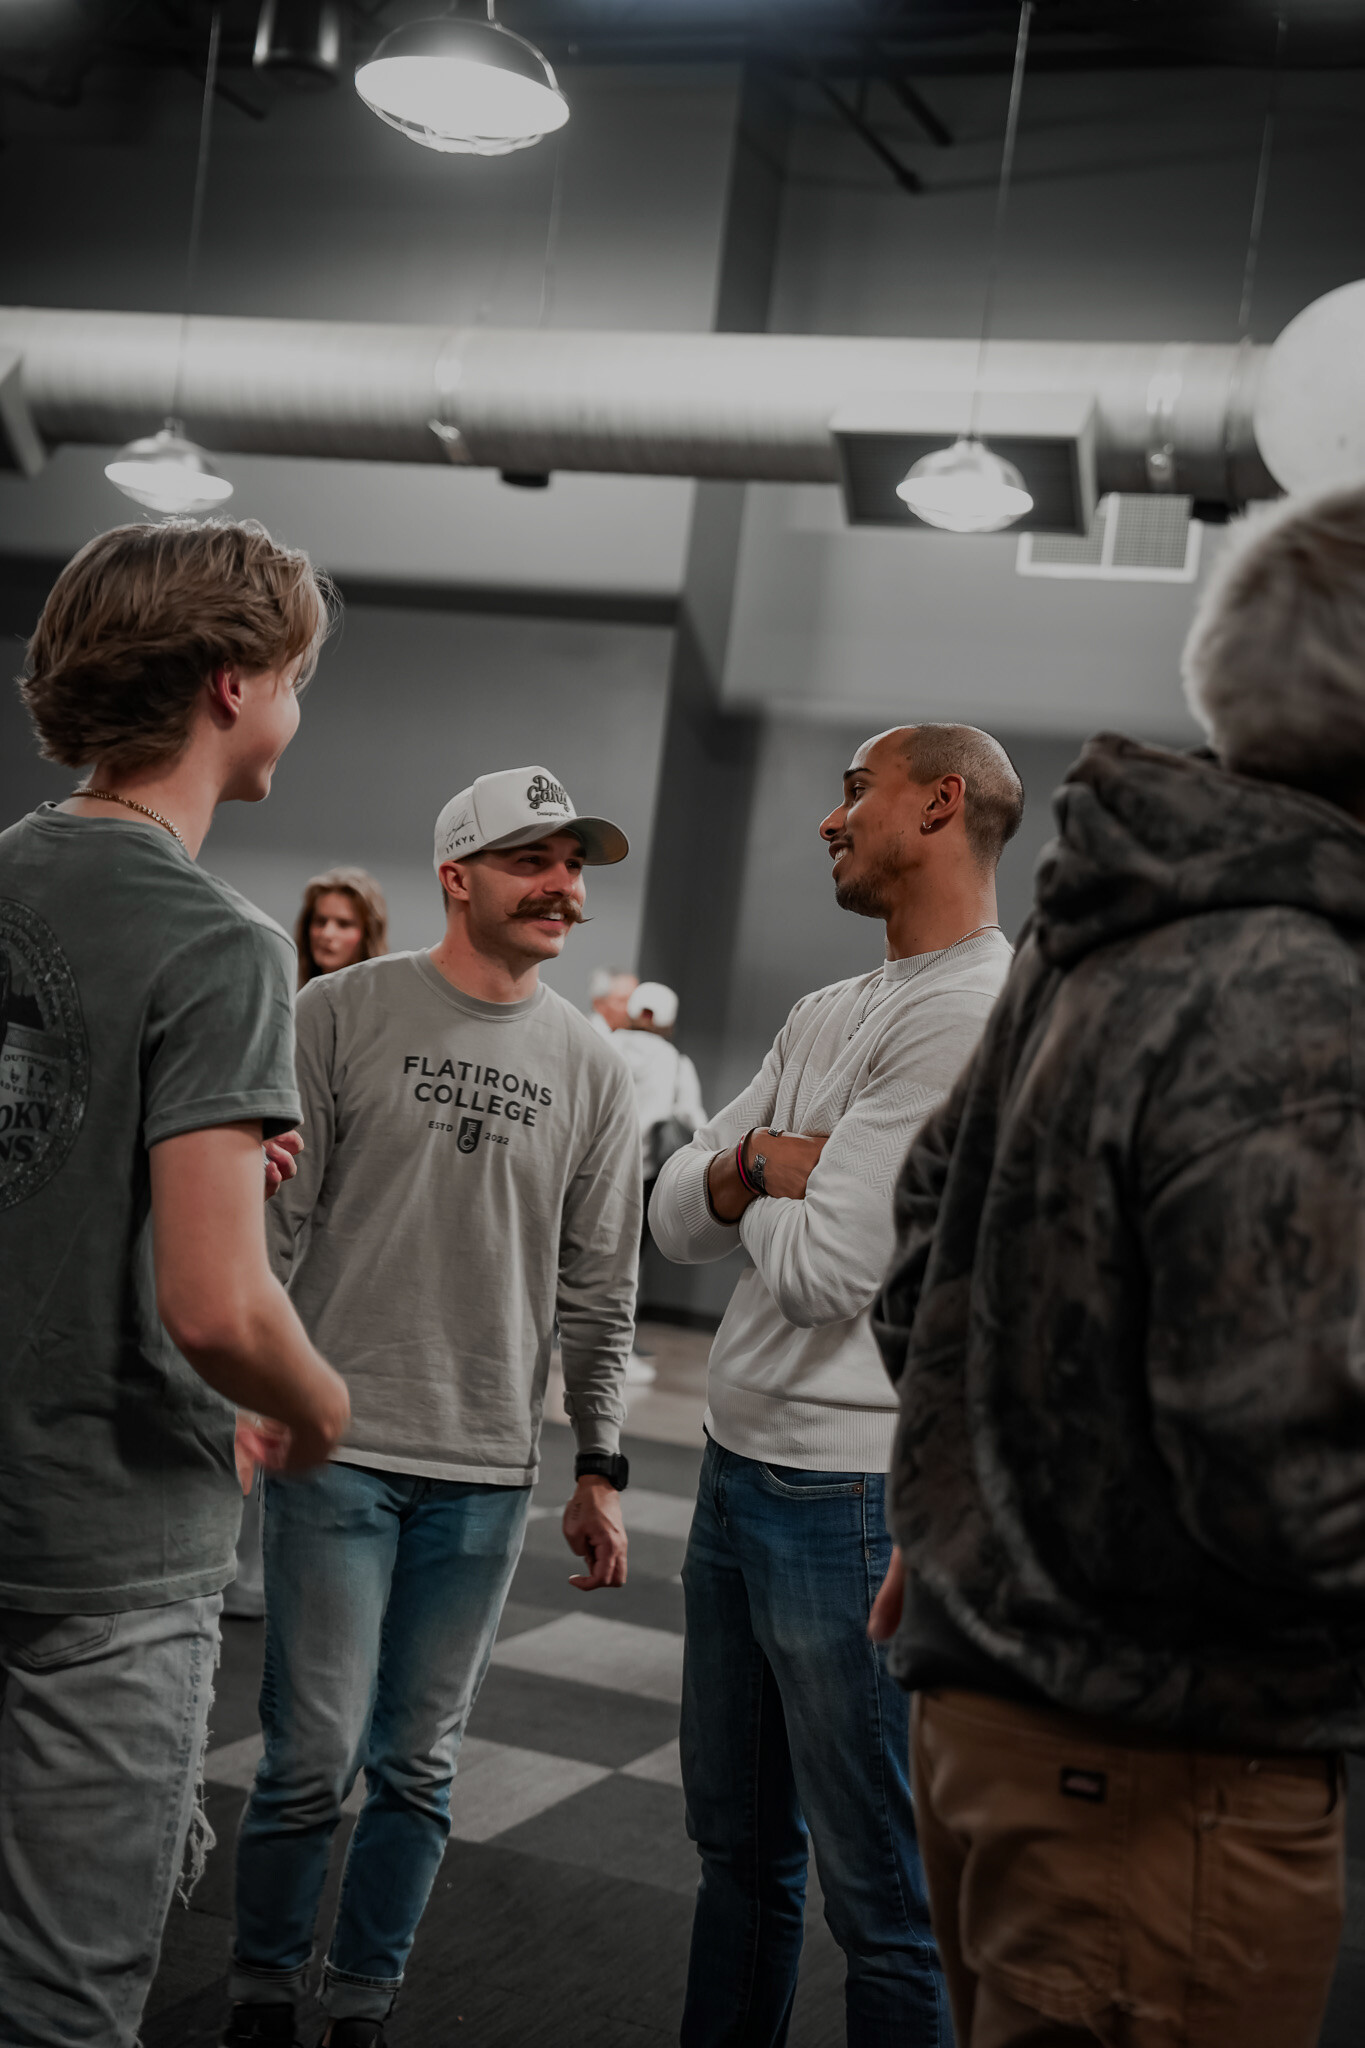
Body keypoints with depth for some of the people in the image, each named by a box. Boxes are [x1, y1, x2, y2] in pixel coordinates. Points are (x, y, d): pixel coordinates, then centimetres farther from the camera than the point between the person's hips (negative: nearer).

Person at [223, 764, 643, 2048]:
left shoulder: (591, 1069, 7)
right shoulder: (345, 1014, -2)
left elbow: (600, 1290, 10)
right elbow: (272, 1223, -1)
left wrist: (598, 1470, 10)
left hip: (487, 1471, 3)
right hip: (339, 1447, -3)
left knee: (418, 1764, 9)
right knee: (315, 1758, -1)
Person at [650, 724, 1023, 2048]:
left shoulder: (972, 1018, -16)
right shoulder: (824, 1018, 14)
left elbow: (824, 1270, -21)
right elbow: (674, 1218, 12)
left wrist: (764, 1173, -1)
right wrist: (762, 1166, -8)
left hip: (851, 1497, -9)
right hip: (738, 1471, 9)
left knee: (880, 1891, 1)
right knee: (738, 1843, 21)